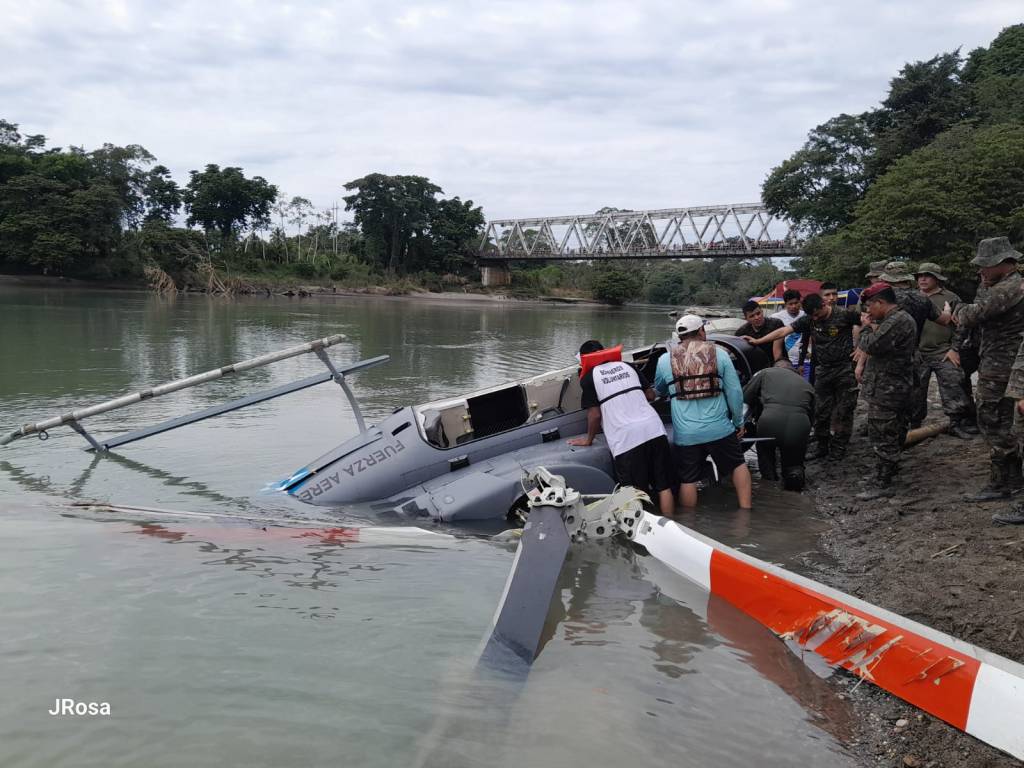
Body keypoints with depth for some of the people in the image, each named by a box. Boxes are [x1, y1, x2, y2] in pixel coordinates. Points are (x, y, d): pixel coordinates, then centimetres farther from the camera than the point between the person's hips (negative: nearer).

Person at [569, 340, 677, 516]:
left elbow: (595, 414, -2)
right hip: (654, 429, 5)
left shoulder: (588, 378, 3)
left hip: (625, 439, -5)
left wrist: (588, 439, 13)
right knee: (664, 487, 13)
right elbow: (650, 395, 20)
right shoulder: (626, 366, 18)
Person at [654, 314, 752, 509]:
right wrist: (739, 422, 11)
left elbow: (659, 391, 19)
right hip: (719, 429, 0)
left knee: (688, 480, 9)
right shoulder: (719, 354, 2)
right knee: (738, 465, 21)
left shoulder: (665, 360, 3)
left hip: (685, 435, 0)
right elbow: (734, 391, 1)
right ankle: (745, 508, 19)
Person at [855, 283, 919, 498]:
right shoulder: (900, 318, 15)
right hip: (895, 386, 11)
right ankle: (891, 467, 36)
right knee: (894, 432, 22)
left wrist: (866, 327, -7)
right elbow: (883, 343, 16)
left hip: (886, 390, -11)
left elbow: (871, 346, -24)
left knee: (882, 436, -7)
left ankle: (882, 483, -4)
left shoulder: (896, 321, -21)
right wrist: (872, 328, 1)